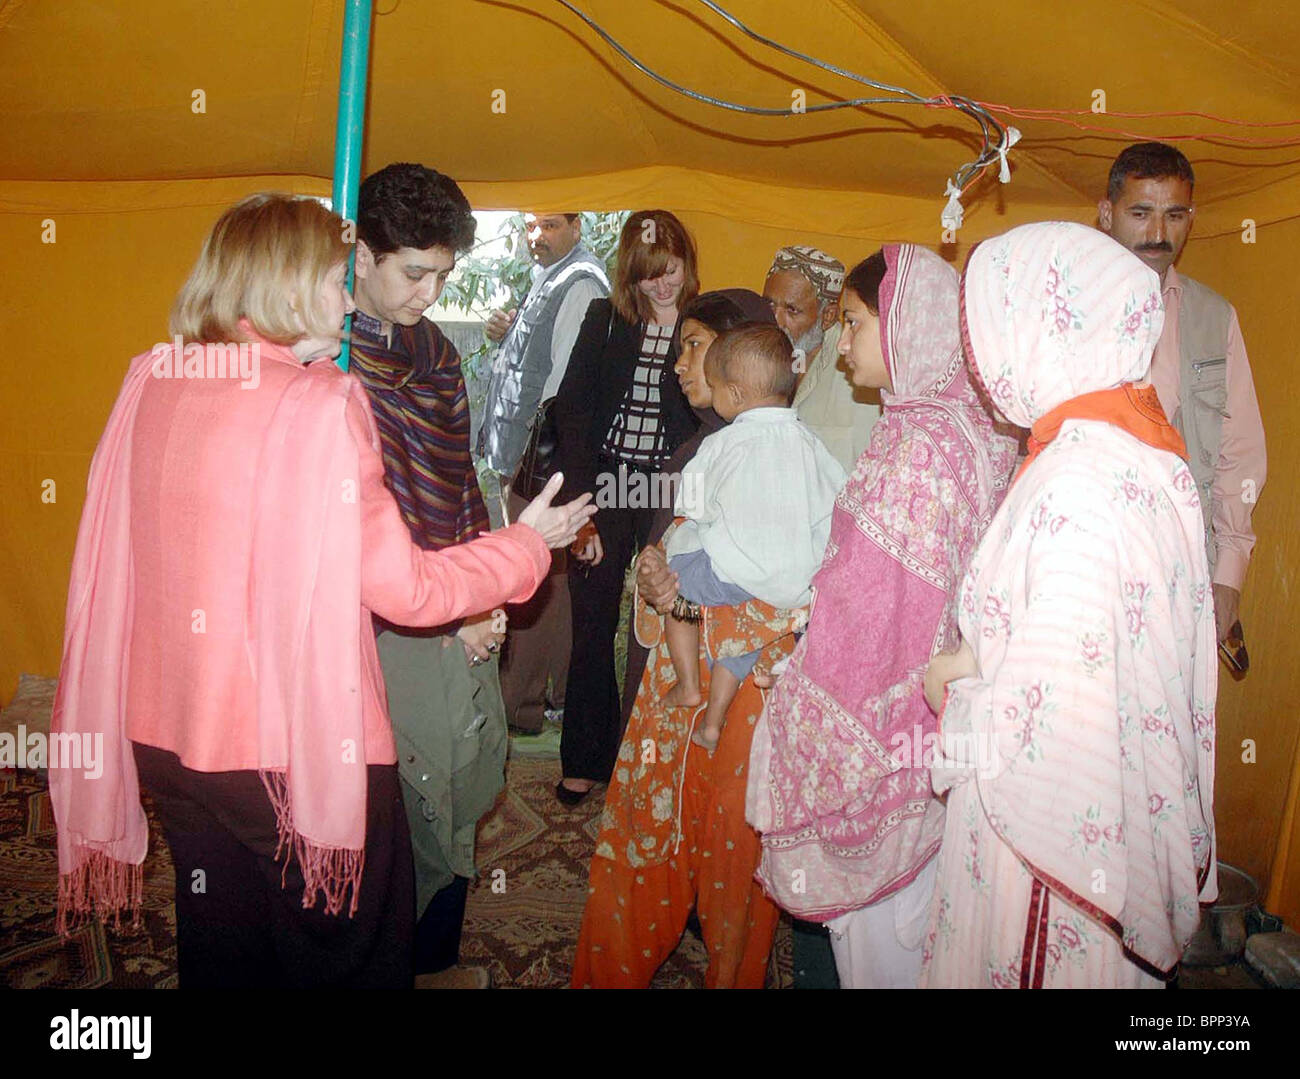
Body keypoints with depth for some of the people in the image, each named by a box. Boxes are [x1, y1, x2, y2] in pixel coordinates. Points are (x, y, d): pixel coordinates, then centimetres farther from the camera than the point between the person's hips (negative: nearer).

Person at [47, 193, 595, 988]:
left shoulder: (152, 384, 0)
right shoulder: (320, 406, -18)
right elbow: (402, 587, -16)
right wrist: (529, 544, 0)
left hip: (167, 735, 6)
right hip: (297, 741, -6)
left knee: (220, 953, 23)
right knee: (347, 955, 15)